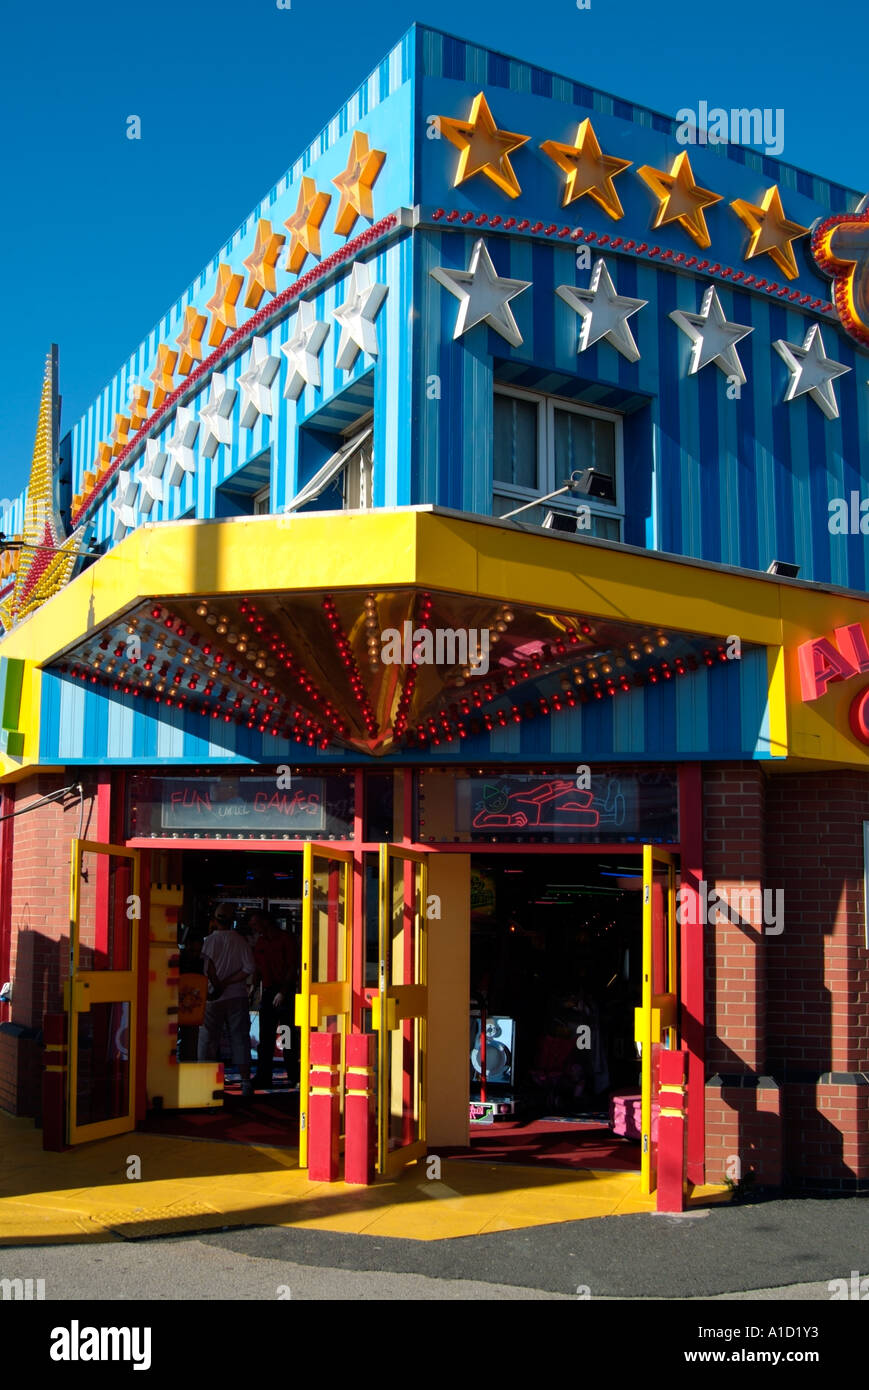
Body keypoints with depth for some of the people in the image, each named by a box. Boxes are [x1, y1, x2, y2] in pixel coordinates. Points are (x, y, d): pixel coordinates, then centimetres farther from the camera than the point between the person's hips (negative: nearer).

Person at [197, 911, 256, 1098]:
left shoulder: (211, 940, -4)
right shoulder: (240, 940, 3)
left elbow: (209, 965, -20)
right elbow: (249, 968, -6)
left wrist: (218, 986, -12)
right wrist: (227, 983, -6)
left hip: (215, 998, -2)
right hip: (238, 996, 2)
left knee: (208, 1039, 6)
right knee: (240, 1039, 8)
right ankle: (245, 1082, 6)